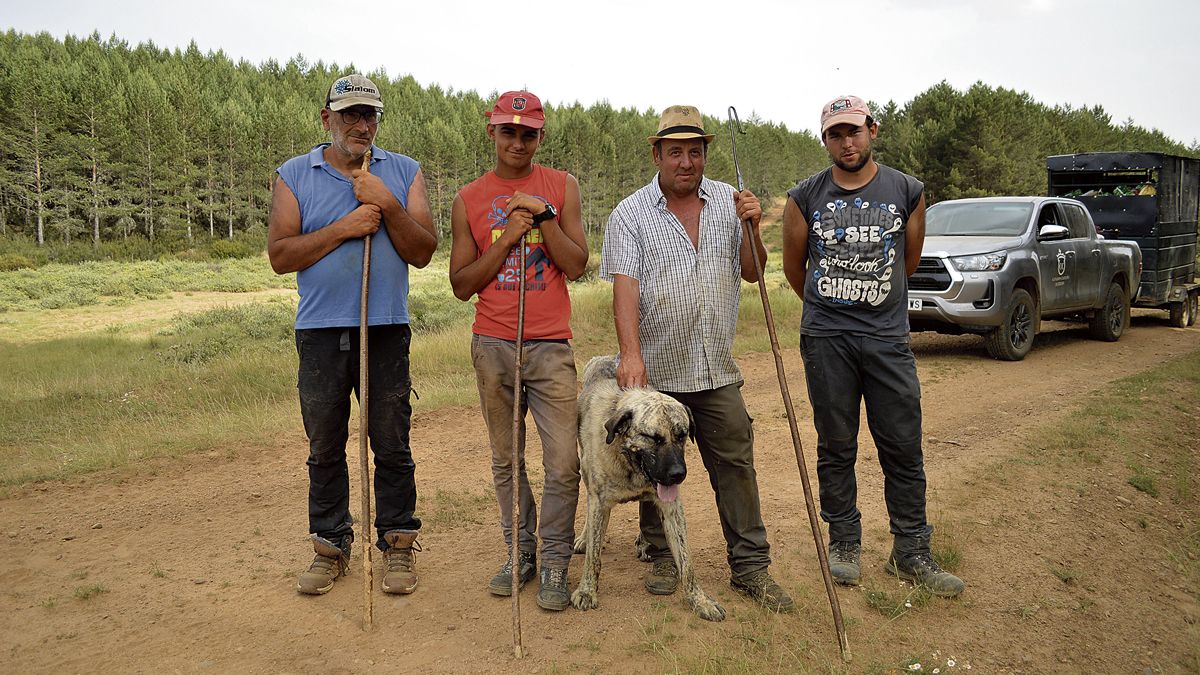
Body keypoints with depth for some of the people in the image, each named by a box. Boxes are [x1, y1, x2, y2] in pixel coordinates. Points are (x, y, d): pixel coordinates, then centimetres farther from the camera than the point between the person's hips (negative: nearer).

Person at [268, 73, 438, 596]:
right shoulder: (294, 176, 7)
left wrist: (388, 205, -13)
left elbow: (423, 252, 0)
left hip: (386, 330, 0)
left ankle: (398, 544, 18)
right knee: (325, 448, 9)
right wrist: (343, 228, -12)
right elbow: (280, 255, -3)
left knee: (392, 446, 5)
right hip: (320, 331, 1)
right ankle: (330, 546, 23)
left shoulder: (405, 174, 8)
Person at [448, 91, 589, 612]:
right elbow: (461, 285, 4)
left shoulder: (561, 187, 6)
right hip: (492, 347, 2)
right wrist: (506, 240, -7)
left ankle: (555, 563, 9)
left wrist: (543, 216, -11)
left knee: (563, 461, -5)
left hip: (550, 345, -1)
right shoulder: (469, 200, 7)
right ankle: (520, 553, 23)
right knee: (505, 459, 9)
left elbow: (577, 265, 0)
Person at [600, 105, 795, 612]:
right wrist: (630, 353, -28)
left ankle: (750, 566, 16)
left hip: (717, 370, 3)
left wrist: (752, 228, -8)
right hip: (655, 369, -2)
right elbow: (624, 286, -15)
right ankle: (663, 558, 26)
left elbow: (753, 274, 11)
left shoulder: (729, 203, 7)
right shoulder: (630, 214, -3)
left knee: (736, 465, 5)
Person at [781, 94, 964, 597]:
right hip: (825, 340, 0)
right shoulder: (805, 197, 2)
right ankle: (844, 543, 22)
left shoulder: (908, 192, 4)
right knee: (836, 447, 7)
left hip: (888, 337, 1)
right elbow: (794, 265, 14)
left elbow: (909, 261, 16)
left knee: (904, 448, 3)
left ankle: (911, 552, 16)